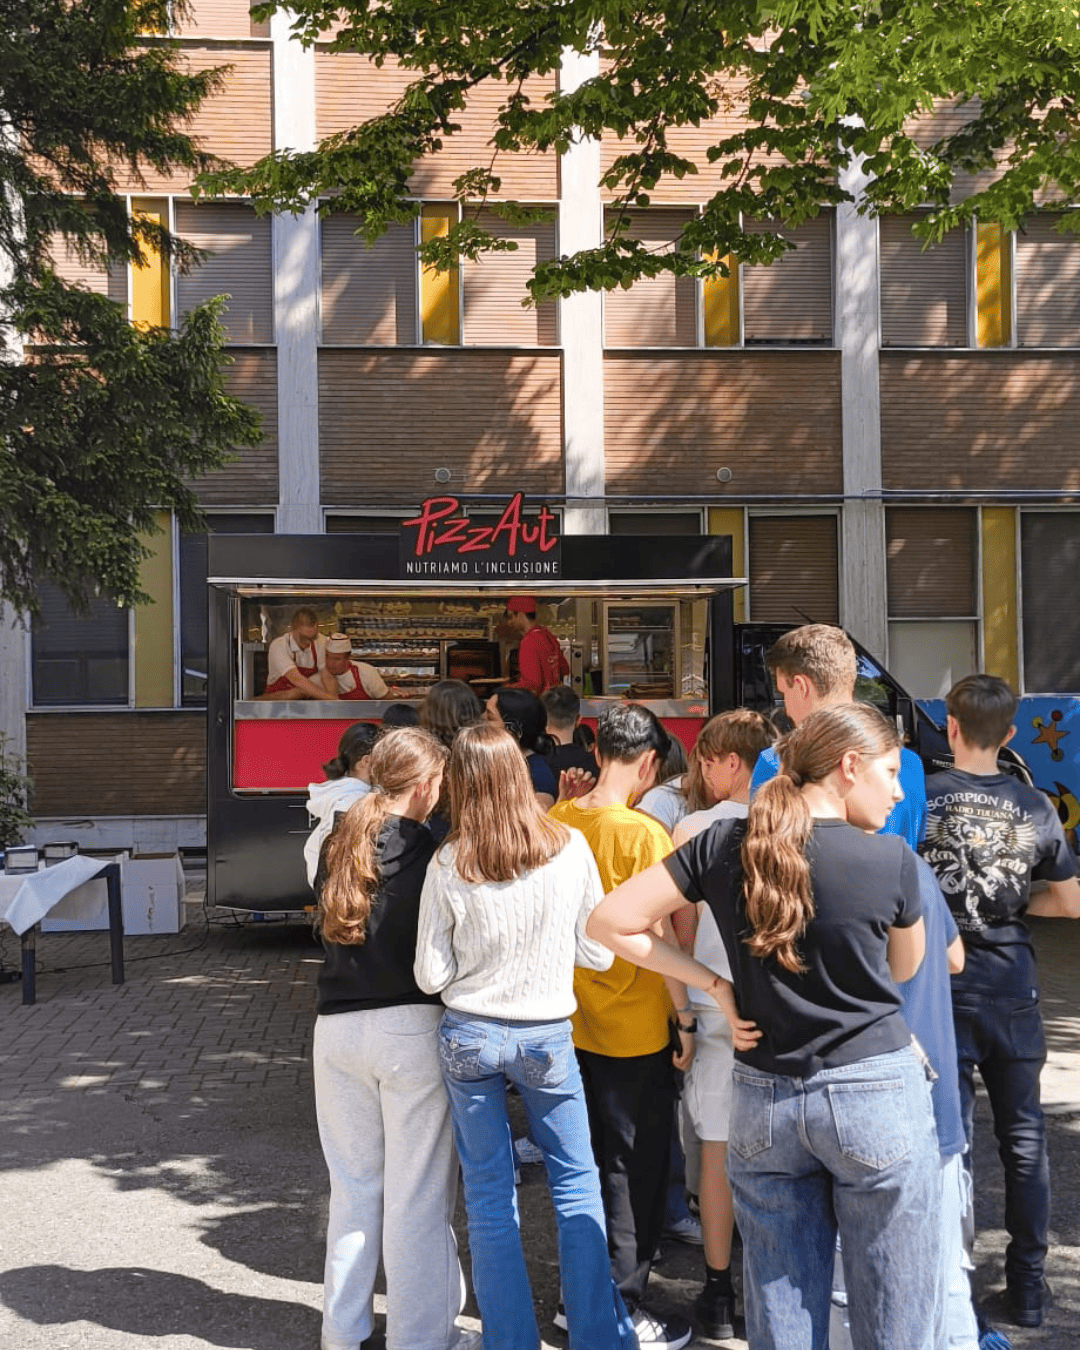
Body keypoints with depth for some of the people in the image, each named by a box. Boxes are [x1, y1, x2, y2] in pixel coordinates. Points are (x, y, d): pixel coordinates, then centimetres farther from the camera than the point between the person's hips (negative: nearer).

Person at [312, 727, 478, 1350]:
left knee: (353, 1184, 17)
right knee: (418, 1193, 6)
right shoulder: (428, 852, -12)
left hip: (337, 1028, 5)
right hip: (411, 1026, -5)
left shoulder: (339, 846, 4)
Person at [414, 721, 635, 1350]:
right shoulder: (570, 848, -9)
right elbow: (598, 954, -3)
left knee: (489, 1195, 11)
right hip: (547, 1036, 0)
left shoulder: (449, 866, -11)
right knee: (577, 1184, 14)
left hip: (469, 1036, 0)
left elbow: (431, 975, -6)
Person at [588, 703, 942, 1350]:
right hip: (877, 1094, -3)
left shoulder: (724, 844, -3)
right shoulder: (892, 859, -11)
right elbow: (903, 969, 7)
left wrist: (716, 986, 1)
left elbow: (611, 921, -2)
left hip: (764, 1099, 4)